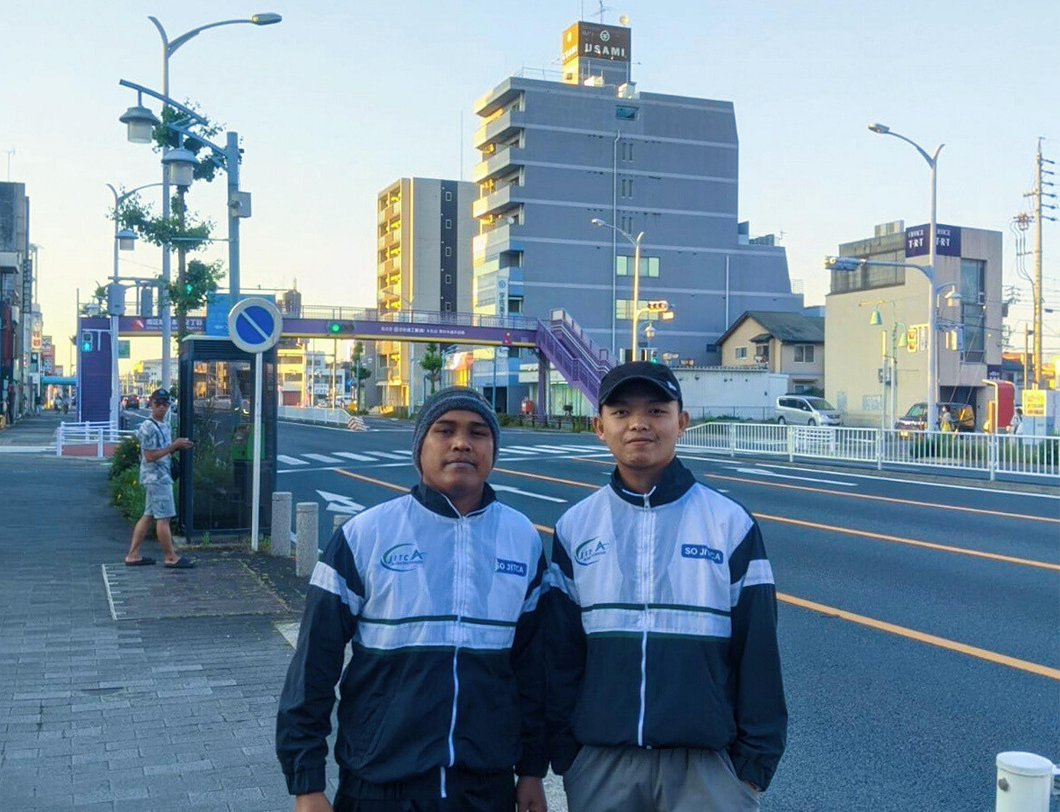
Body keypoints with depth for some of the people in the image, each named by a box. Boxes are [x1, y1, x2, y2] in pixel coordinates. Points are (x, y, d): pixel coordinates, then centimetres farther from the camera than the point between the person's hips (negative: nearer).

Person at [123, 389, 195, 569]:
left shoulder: (165, 425, 14)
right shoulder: (148, 427, -15)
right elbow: (150, 456, -19)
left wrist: (178, 446, 4)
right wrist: (174, 445, -18)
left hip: (161, 477, 10)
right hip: (156, 477, -10)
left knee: (148, 516, 12)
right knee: (164, 517, -4)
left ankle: (133, 555, 16)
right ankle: (171, 557, 2)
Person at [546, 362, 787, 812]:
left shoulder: (731, 523, -4)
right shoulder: (574, 527, 2)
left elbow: (758, 652, -1)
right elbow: (560, 653, 5)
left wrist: (756, 760, -1)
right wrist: (562, 749, 4)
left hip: (705, 761, -1)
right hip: (600, 762, 2)